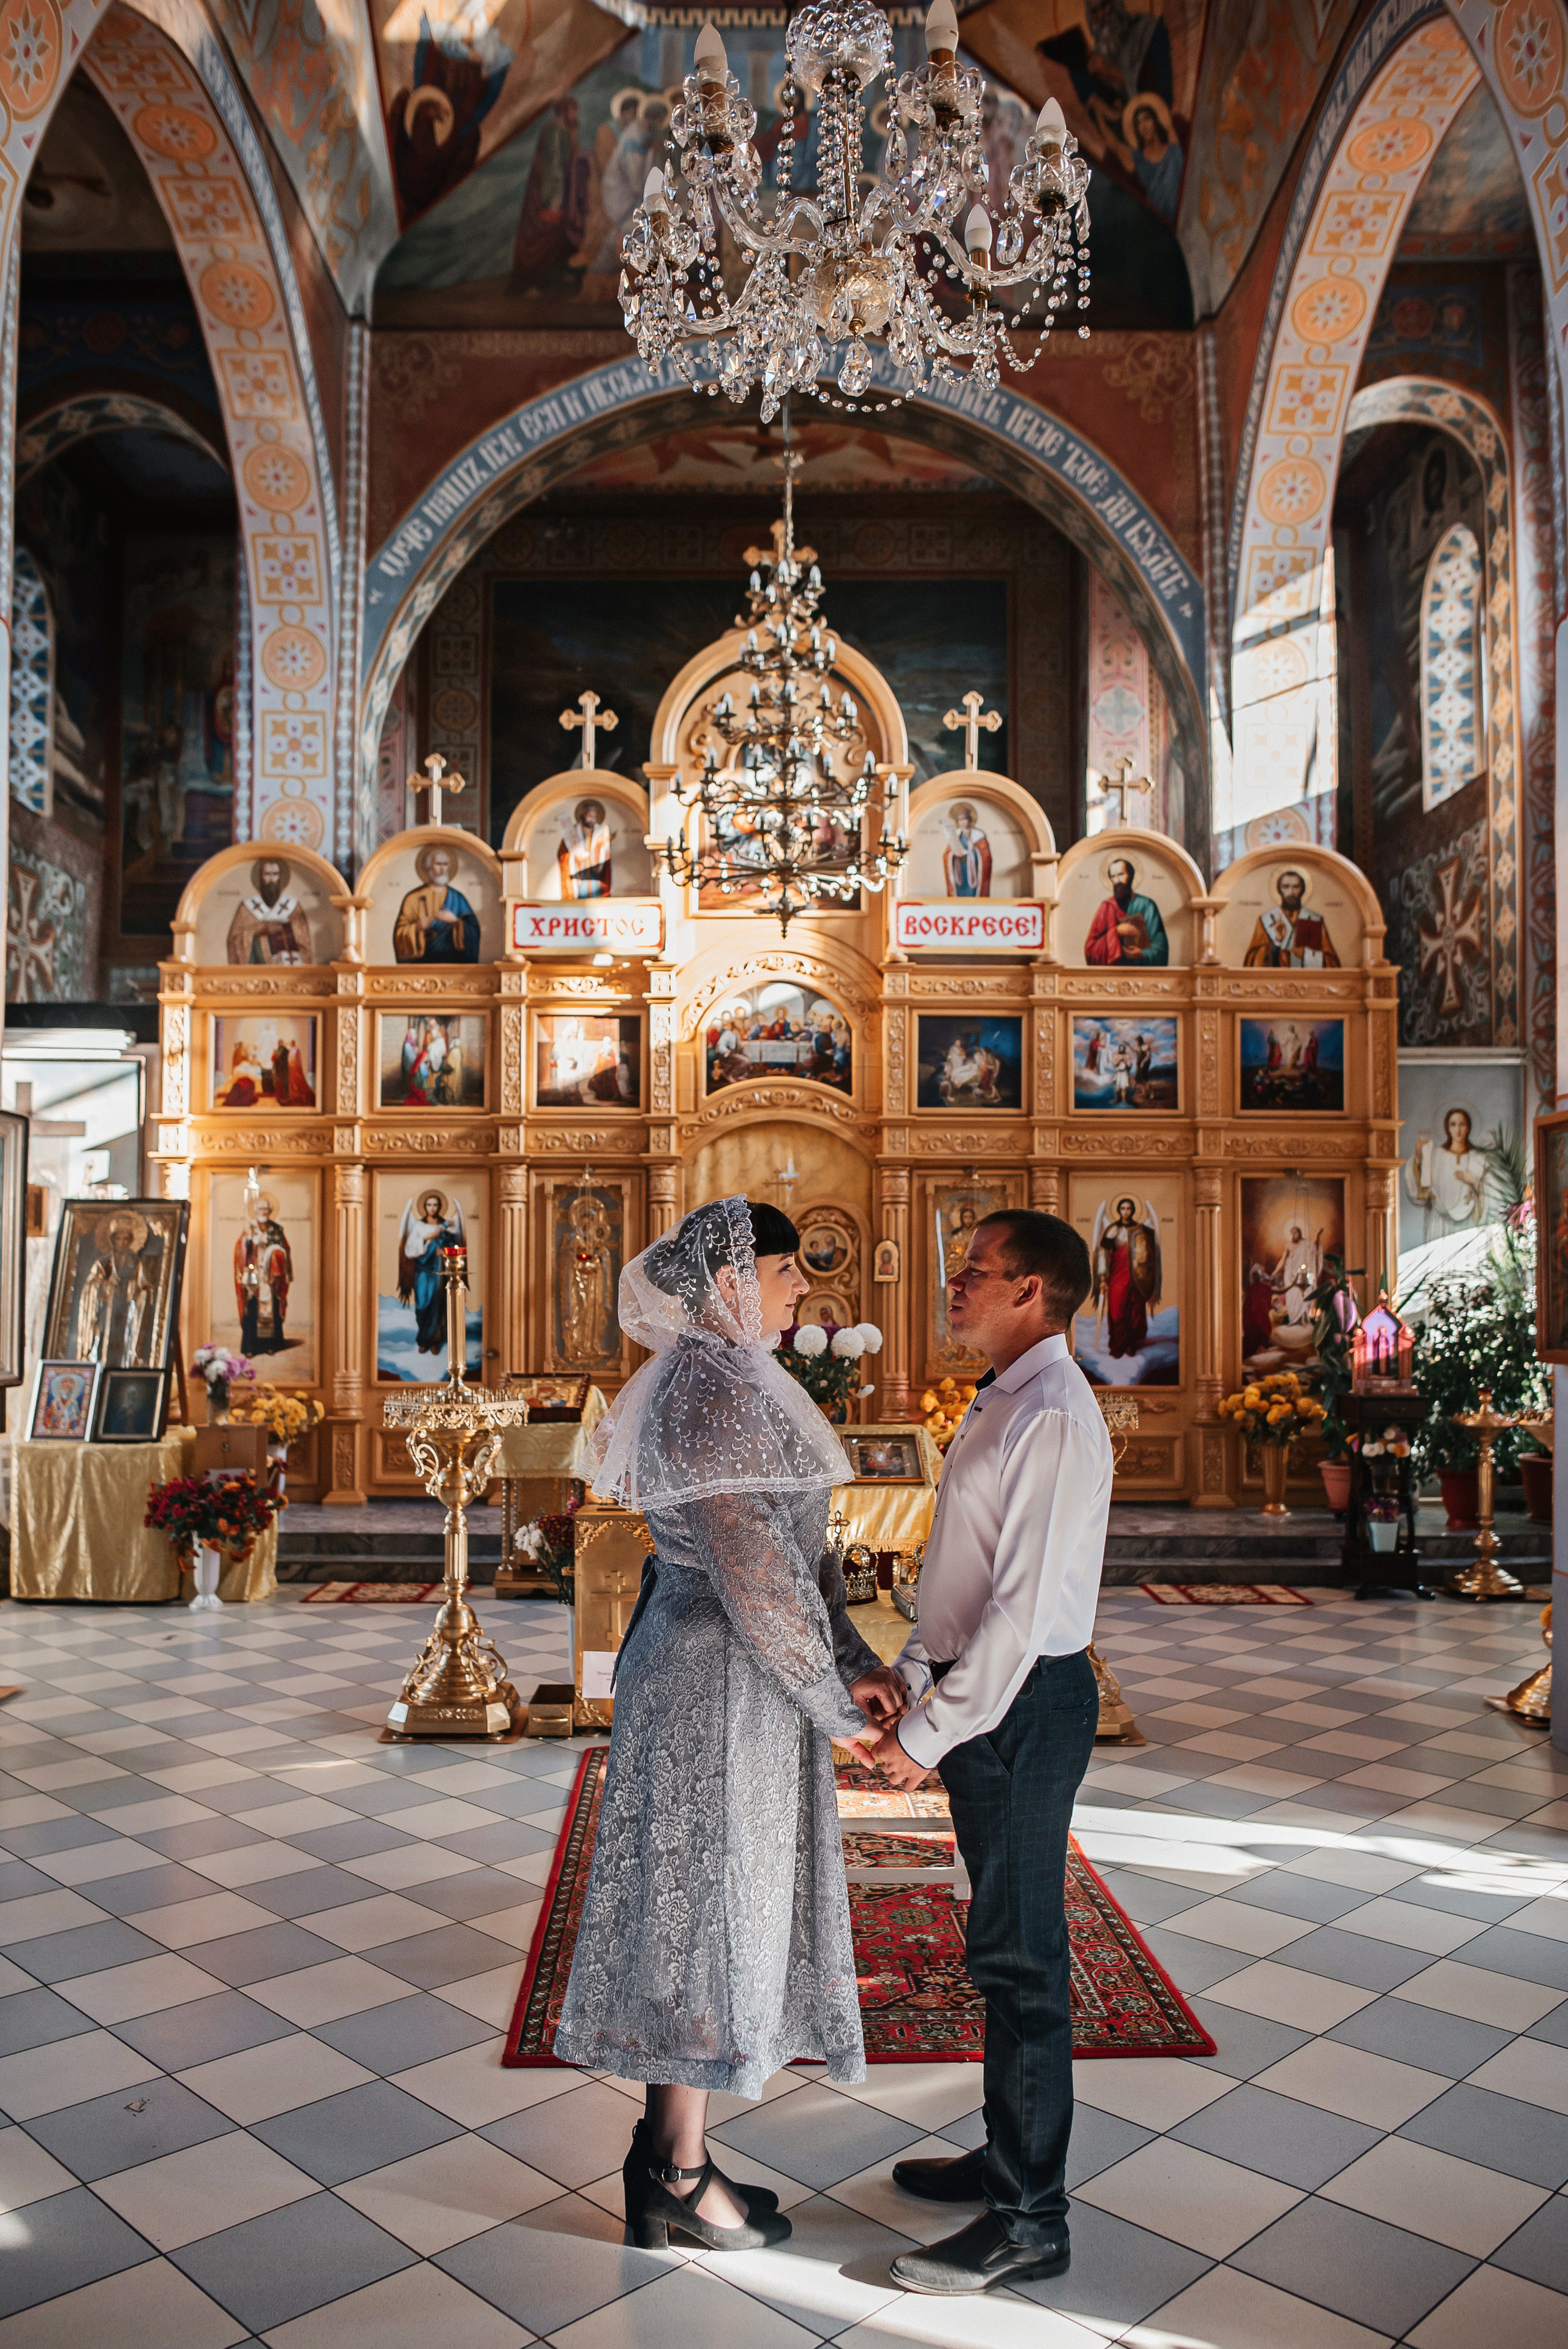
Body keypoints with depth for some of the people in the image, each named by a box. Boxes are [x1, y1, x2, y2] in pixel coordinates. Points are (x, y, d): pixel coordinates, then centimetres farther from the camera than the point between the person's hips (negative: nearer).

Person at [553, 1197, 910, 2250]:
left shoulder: (732, 1381, 12)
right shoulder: (715, 1392, -20)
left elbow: (798, 1551, 14)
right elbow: (756, 1574, -23)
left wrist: (855, 1663, 6)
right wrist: (835, 1703, -14)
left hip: (724, 1675, 10)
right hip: (721, 1683, -10)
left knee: (703, 1912, 18)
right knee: (711, 1909, 3)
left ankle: (667, 2158, 32)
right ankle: (679, 2176, 21)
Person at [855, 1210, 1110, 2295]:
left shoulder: (1051, 1418, -20)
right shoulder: (1002, 1404, 11)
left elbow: (1023, 1606, -24)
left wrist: (928, 1734, -20)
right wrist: (908, 1677, 15)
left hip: (1024, 1704, -10)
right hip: (987, 1695, 10)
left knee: (1018, 1955, 1)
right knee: (1009, 1944, 20)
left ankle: (1029, 2219, 15)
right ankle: (1012, 2157, 36)